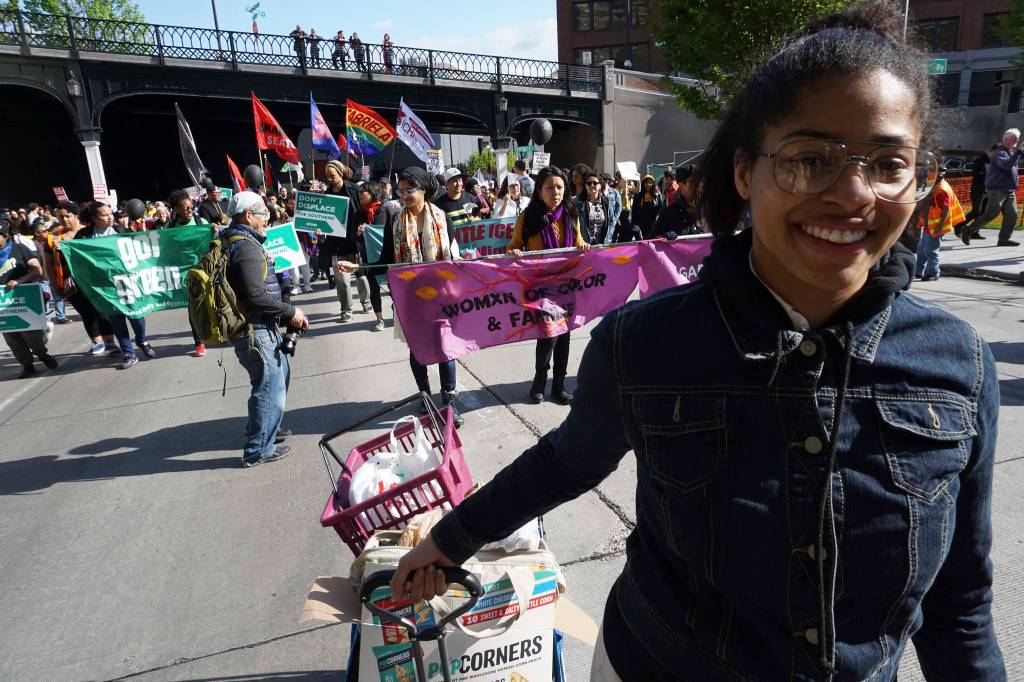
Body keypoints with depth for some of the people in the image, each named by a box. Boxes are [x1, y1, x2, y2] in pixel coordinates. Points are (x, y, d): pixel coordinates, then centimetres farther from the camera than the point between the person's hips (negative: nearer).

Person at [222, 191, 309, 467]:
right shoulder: (247, 247, -19)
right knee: (270, 387, -2)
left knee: (280, 374, 25)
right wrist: (290, 312, -18)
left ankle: (262, 428, 40)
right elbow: (256, 295, -27)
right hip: (256, 330, -11)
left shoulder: (235, 241, 14)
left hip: (261, 326, 11)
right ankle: (259, 450, 11)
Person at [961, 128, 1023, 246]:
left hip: (1009, 191, 9)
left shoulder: (1011, 152, 19)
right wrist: (1018, 151, -31)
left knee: (1012, 215, 0)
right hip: (997, 189, -9)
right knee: (990, 215, -8)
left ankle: (1004, 239, 2)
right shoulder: (999, 153, -11)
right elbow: (1007, 165, -30)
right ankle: (967, 230, 6)